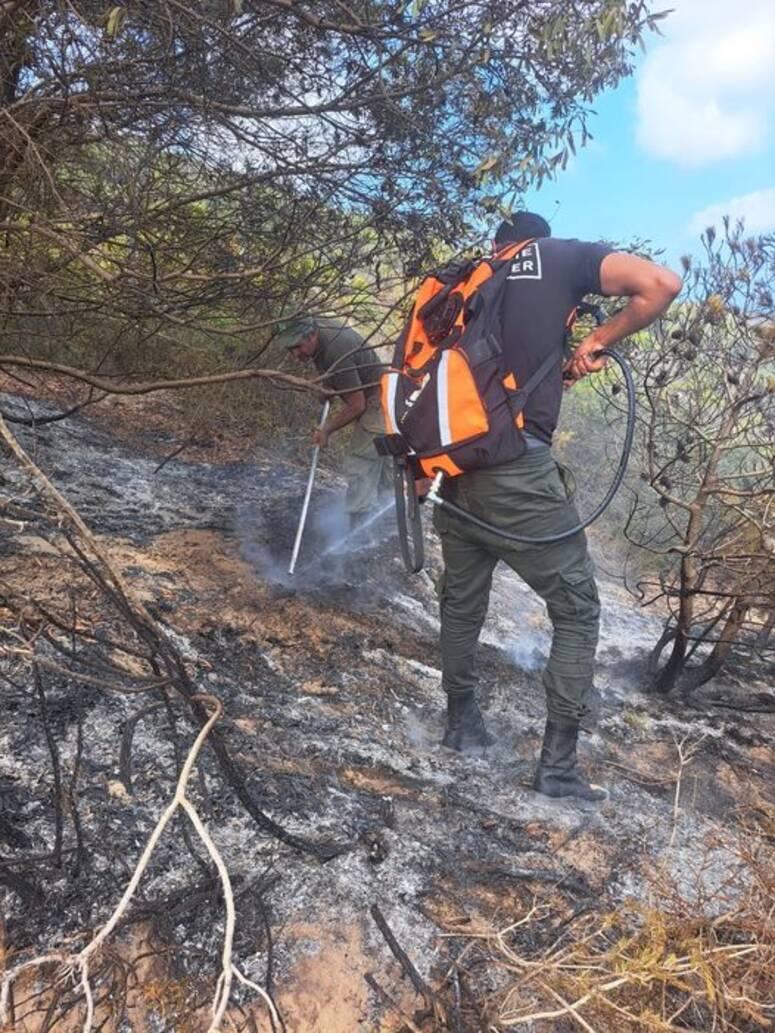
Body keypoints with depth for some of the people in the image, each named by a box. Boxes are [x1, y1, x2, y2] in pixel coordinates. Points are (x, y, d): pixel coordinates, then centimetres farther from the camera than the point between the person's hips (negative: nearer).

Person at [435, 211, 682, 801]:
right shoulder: (563, 258, 10)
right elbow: (663, 285, -1)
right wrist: (596, 343, 7)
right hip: (515, 469, -5)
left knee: (462, 601, 21)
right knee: (577, 609, 7)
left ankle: (461, 723, 35)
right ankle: (558, 763, 8)